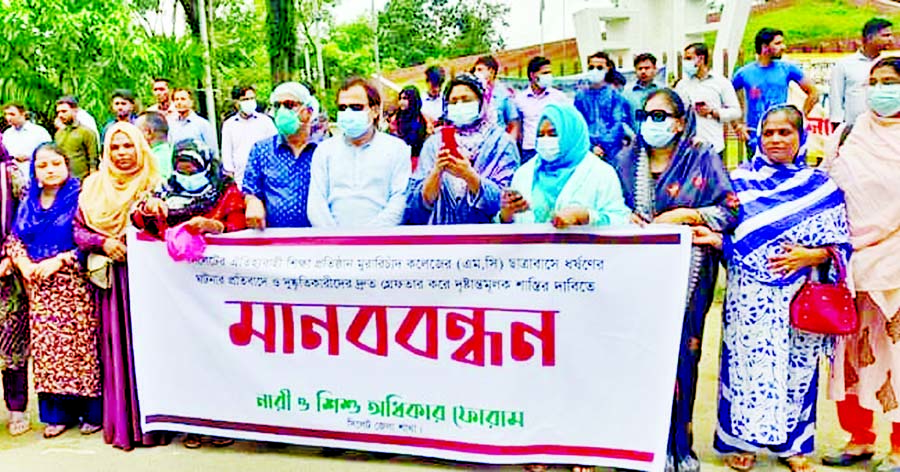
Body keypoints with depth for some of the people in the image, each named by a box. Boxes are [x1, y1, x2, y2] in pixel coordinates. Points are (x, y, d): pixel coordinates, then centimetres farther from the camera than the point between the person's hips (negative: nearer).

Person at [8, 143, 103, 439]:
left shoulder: (80, 198, -3)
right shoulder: (29, 203, 15)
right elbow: (14, 239, 16)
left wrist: (58, 261, -14)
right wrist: (23, 263, -3)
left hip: (74, 285, -5)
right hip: (40, 287, 5)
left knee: (81, 343, -4)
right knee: (47, 345, 5)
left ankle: (93, 411, 5)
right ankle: (58, 412, 15)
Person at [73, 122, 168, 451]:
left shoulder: (154, 184, 4)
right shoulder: (94, 187, 12)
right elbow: (79, 230, 12)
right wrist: (103, 242, -6)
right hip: (111, 277, 3)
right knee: (117, 346, 4)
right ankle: (121, 424, 13)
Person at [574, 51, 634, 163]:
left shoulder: (615, 94, 4)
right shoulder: (581, 96, 10)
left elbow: (618, 124, -2)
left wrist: (603, 146, -13)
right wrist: (591, 146, -7)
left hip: (612, 152, -1)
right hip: (587, 151, 1)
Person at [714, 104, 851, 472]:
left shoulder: (820, 186, 4)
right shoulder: (740, 179, 3)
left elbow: (840, 245, 1)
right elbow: (722, 230, 3)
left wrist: (810, 255, -17)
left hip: (802, 297, 1)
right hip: (749, 297, -1)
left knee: (796, 366, 9)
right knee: (747, 364, 2)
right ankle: (742, 440, 20)